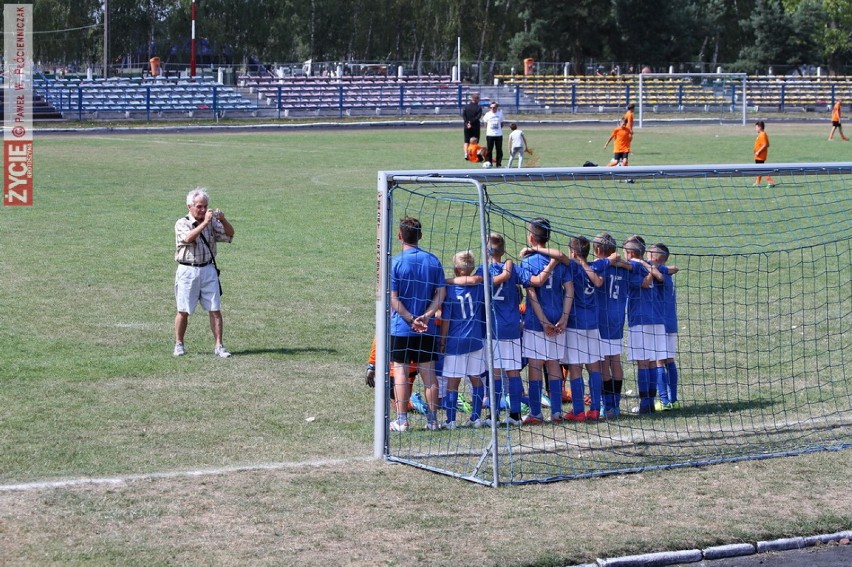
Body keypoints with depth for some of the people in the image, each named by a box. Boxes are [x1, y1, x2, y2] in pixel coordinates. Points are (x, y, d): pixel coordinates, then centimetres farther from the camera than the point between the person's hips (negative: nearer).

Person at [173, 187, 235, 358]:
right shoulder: (182, 223, -4)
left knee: (215, 310, -2)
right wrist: (205, 222, -28)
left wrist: (223, 220, -15)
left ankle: (218, 346, 1)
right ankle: (179, 344, 15)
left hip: (208, 269, 3)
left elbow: (230, 234, 2)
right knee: (183, 310, 2)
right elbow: (188, 238, -23)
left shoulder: (212, 222, 8)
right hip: (188, 271, -3)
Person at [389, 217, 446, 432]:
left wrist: (411, 319, -12)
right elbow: (441, 292, -2)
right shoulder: (432, 260, 3)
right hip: (427, 329, 3)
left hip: (400, 327, -3)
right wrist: (426, 316, -10)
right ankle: (432, 420, 12)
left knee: (400, 372, 2)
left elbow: (392, 297, -14)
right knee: (428, 372, 9)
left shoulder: (395, 262, -9)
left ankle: (401, 420, 1)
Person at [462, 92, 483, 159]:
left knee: (466, 141, 7)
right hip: (475, 127, -2)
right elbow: (478, 117, -14)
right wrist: (471, 122, -12)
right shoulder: (479, 108, -5)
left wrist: (467, 123, -11)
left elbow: (463, 115, -6)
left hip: (467, 127, 2)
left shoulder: (466, 106, 4)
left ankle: (466, 154, -8)